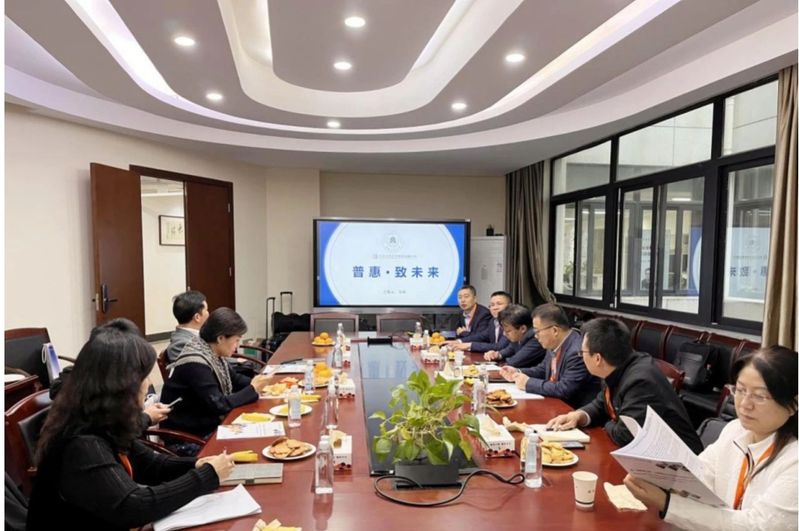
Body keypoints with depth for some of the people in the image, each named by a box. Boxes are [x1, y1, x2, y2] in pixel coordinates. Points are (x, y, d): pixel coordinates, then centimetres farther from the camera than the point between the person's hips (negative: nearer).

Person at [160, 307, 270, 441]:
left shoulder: (213, 354, 1)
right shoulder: (195, 364, -25)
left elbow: (234, 378, 15)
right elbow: (219, 405, -26)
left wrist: (255, 383, -4)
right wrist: (252, 389, -15)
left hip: (207, 424, 8)